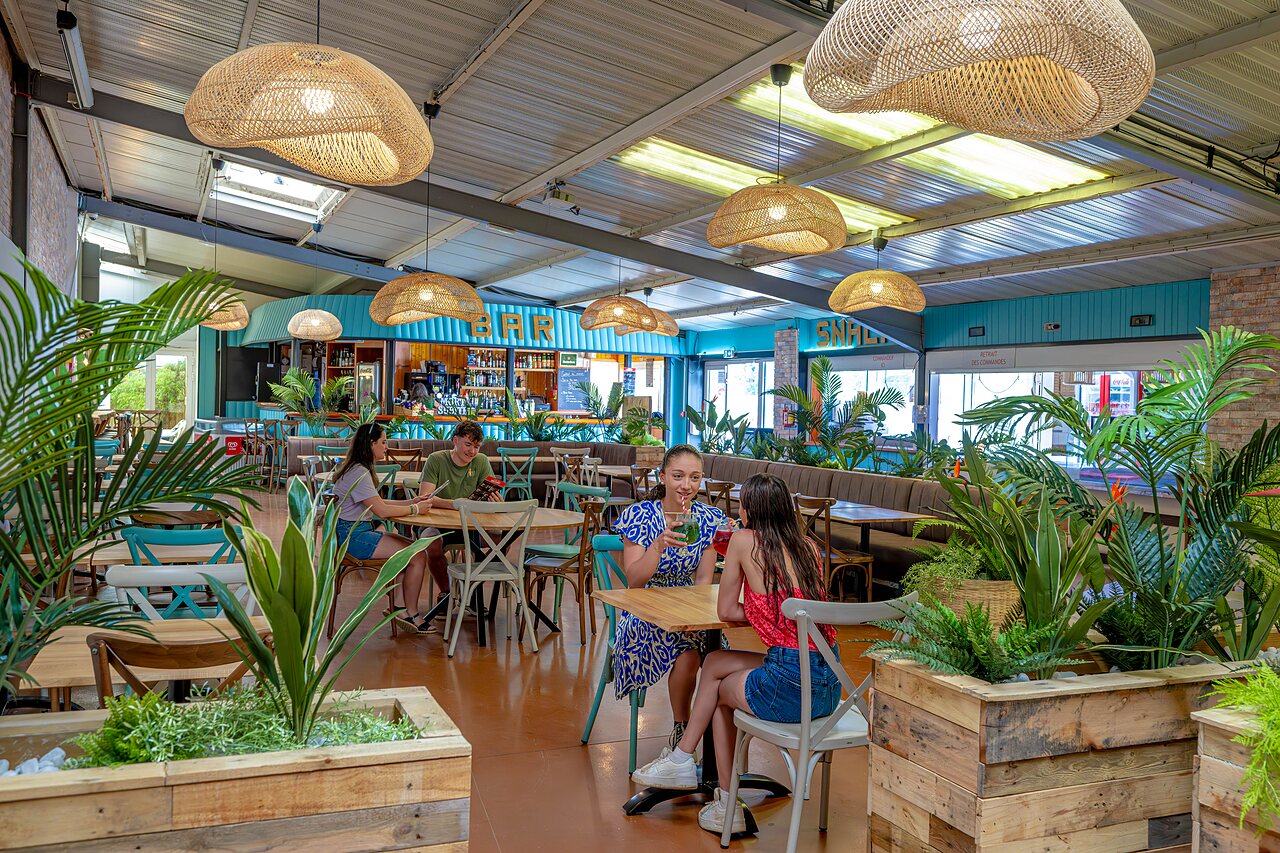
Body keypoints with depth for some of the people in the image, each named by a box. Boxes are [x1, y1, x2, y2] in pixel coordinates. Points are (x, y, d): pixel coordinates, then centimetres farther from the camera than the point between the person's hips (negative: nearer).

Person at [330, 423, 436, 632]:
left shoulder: (361, 469, 15)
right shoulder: (359, 473, -18)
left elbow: (378, 503, 17)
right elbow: (381, 510, -23)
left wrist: (412, 501, 8)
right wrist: (415, 509, -11)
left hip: (363, 529, 10)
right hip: (352, 534, -10)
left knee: (415, 548, 4)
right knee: (417, 557, -15)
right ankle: (410, 614, -4)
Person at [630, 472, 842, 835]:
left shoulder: (745, 540, -4)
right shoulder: (810, 547, 10)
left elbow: (727, 611, 5)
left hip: (791, 687, -6)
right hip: (830, 685, 6)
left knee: (721, 689, 26)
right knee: (714, 662, 23)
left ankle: (728, 809, 35)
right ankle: (682, 758, 34)